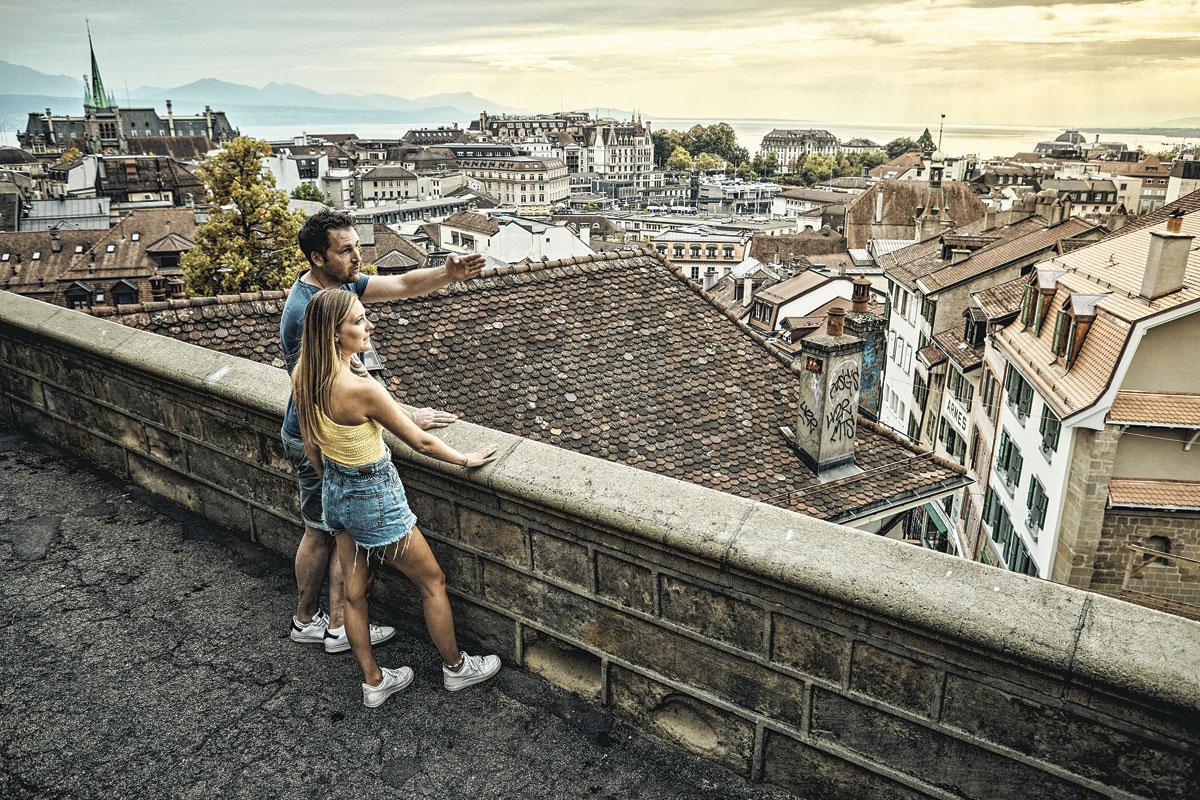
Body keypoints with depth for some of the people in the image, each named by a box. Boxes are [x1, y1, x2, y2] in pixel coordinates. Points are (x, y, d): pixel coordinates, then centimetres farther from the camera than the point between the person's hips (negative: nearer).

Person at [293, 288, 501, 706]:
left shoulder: (304, 378, -8)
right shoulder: (361, 388, -32)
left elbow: (311, 445, 6)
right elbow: (420, 442, -21)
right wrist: (467, 459, -5)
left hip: (335, 493, 8)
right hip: (374, 499, -8)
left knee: (354, 591, 20)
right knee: (432, 581, 13)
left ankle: (373, 682, 38)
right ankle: (455, 668, 32)